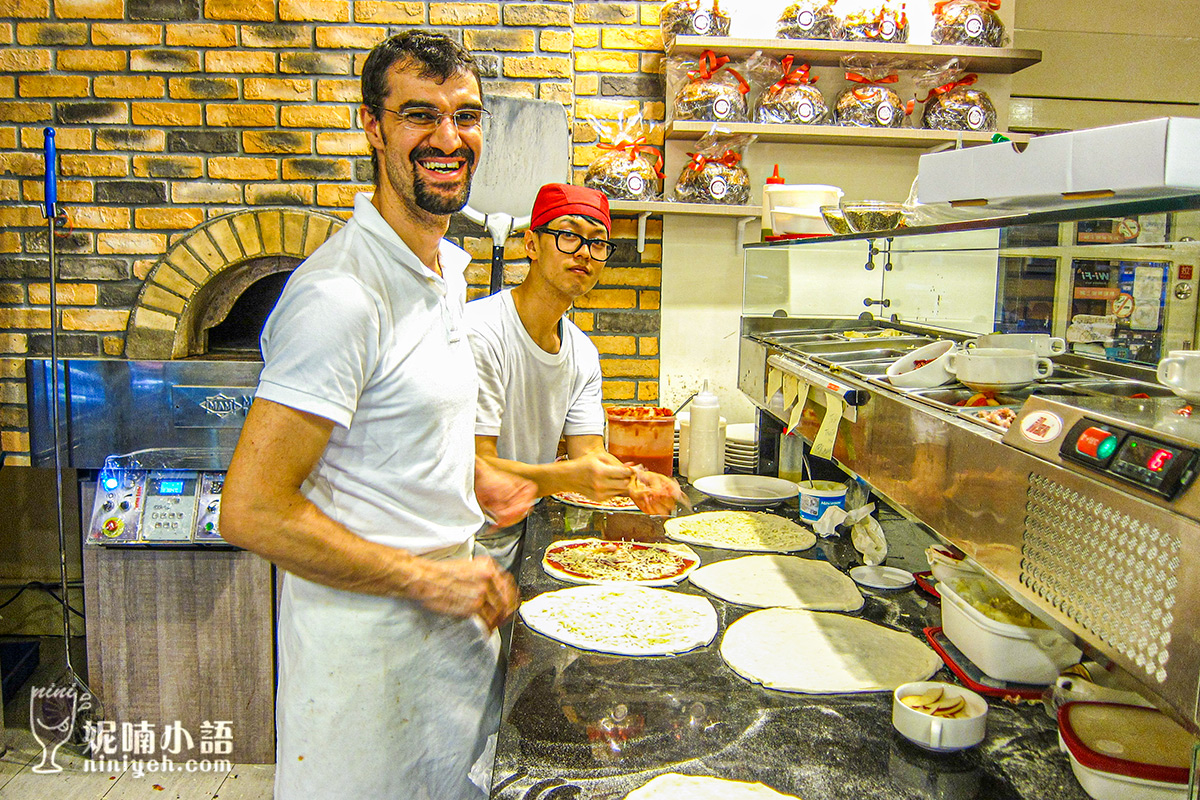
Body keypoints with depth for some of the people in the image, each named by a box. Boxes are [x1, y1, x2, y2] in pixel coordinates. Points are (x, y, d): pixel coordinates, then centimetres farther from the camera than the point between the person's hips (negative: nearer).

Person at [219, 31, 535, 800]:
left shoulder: (449, 267, 6)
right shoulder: (339, 293, -24)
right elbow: (253, 511, -26)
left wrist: (475, 477, 5)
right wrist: (428, 578, -20)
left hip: (450, 608, 8)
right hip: (367, 629, -8)